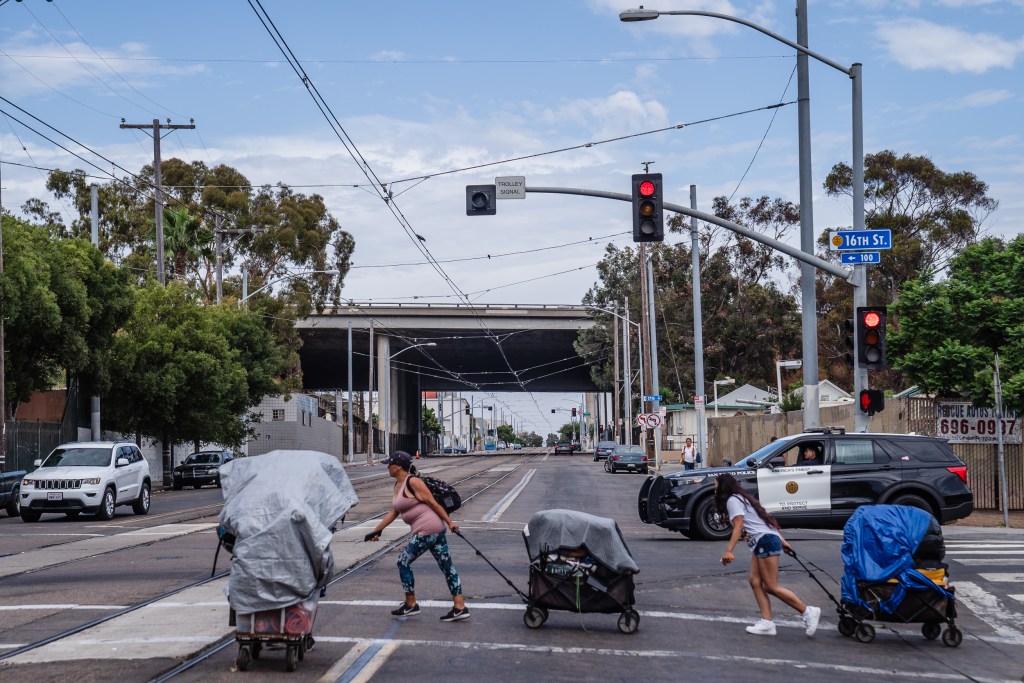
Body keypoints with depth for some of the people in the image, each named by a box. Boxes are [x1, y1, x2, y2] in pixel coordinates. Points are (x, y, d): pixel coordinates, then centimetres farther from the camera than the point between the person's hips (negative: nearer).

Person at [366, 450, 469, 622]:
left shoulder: (413, 482, -13)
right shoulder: (398, 485, 15)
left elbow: (432, 503, -13)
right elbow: (393, 512, 20)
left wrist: (449, 522, -11)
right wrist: (376, 530, 18)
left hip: (427, 530, -9)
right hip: (436, 531, 9)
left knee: (404, 562, 1)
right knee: (446, 566, 7)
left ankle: (410, 604, 11)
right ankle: (460, 607, 8)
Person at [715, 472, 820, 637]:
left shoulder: (733, 500, -6)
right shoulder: (742, 498, 24)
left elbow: (738, 527, -17)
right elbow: (767, 519, 23)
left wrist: (728, 551, -23)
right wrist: (781, 540, 24)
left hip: (765, 541, -10)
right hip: (761, 544, 10)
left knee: (771, 587, -9)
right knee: (755, 582, 3)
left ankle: (808, 611, -5)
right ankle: (766, 623, -4)